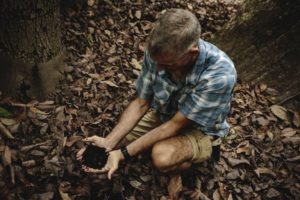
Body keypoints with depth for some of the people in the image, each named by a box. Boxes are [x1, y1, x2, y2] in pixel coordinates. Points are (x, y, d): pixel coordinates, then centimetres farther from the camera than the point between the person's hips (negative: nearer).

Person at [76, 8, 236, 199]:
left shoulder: (219, 74, -37)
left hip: (199, 130, -4)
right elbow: (141, 103, -12)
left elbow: (176, 125, -29)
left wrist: (122, 153, -32)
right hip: (162, 114, 5)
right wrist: (109, 142, -25)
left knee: (163, 157, -34)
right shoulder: (158, 54, -23)